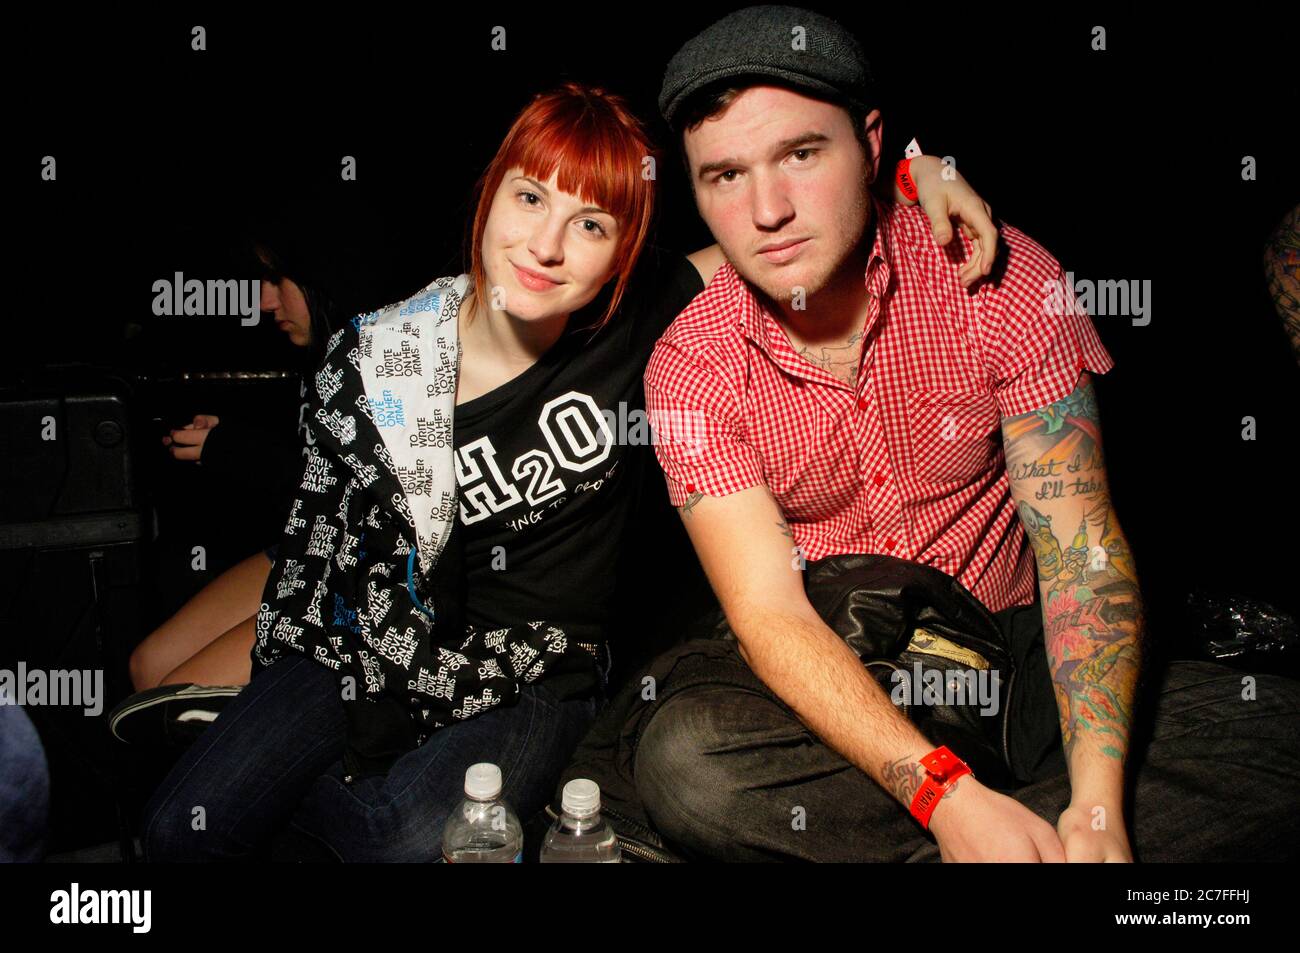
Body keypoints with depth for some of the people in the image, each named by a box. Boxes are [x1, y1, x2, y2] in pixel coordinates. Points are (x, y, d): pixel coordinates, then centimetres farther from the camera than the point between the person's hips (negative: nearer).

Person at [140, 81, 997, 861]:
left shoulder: (631, 327, -12)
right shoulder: (378, 361, -11)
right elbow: (325, 532, 1)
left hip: (539, 676, -1)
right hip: (381, 641, 2)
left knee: (417, 840, -28)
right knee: (185, 826, -11)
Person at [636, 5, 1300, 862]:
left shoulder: (1001, 279, -12)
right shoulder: (691, 367, -12)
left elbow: (1081, 548, -16)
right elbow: (768, 610, -19)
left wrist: (1096, 806, -31)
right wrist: (950, 799, -34)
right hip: (826, 677, 0)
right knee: (685, 763, -33)